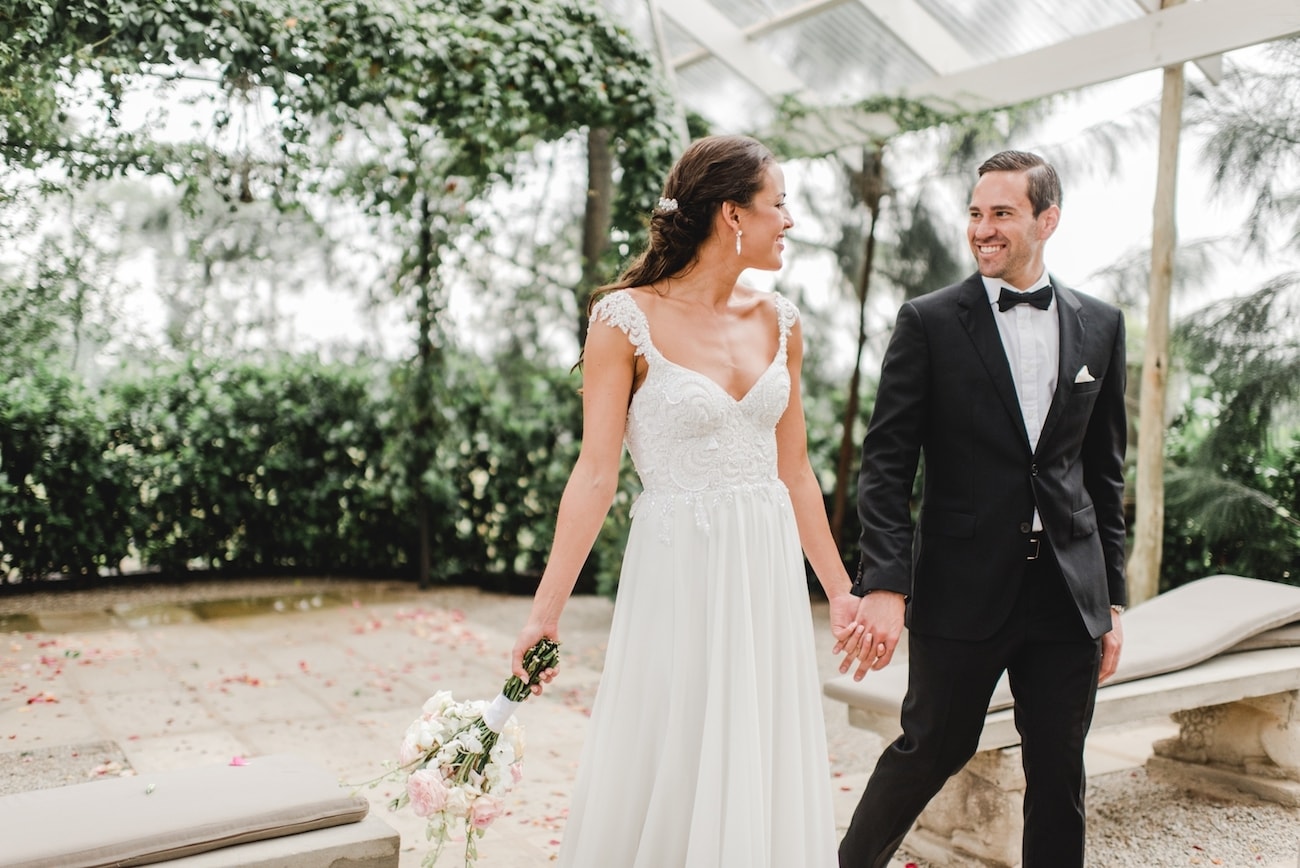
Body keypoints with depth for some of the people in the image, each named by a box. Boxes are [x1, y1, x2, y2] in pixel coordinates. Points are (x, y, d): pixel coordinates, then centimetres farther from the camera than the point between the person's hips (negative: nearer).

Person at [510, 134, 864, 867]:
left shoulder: (777, 321, 7)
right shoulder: (627, 319, -9)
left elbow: (795, 470, 10)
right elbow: (596, 473, -10)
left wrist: (841, 590, 12)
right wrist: (547, 609, -13)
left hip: (768, 572, 5)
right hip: (679, 569, -5)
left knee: (765, 779, 14)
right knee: (664, 783, 7)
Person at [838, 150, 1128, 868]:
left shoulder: (1100, 326, 8)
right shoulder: (929, 322, -4)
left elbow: (1104, 471, 11)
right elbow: (886, 465, -7)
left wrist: (1112, 598, 10)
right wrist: (885, 584, -16)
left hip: (1069, 594, 3)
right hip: (964, 588, -3)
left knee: (1059, 774, 11)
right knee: (932, 748, 10)